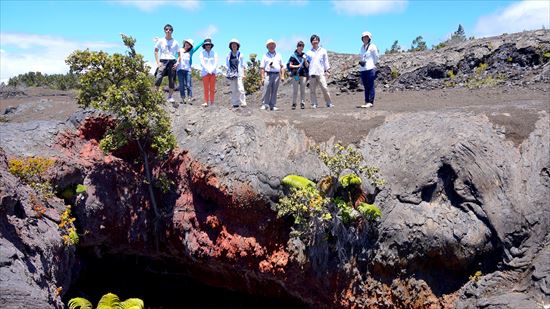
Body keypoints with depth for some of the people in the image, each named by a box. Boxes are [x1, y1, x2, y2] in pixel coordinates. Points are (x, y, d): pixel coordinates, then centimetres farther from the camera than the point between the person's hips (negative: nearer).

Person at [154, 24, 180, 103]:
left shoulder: (175, 42, 10)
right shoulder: (161, 40, 8)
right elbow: (156, 51, 8)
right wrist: (158, 62, -4)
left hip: (172, 62, 2)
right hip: (163, 61, -2)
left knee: (172, 80, 1)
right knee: (158, 78, -19)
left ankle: (170, 97, 9)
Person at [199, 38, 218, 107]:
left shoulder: (214, 53, 7)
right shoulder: (202, 53, 4)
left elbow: (216, 63, 3)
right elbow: (202, 63, -1)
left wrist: (212, 70, -9)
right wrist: (208, 71, -9)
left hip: (213, 73, 1)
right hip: (205, 72, -1)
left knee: (212, 88, 1)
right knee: (206, 88, -3)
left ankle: (212, 102, 4)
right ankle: (206, 102, -3)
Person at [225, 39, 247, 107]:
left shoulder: (240, 55, 5)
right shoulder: (228, 55, 9)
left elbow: (243, 65, 6)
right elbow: (227, 65, 14)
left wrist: (243, 73, 0)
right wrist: (229, 72, 4)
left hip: (239, 73, -2)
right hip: (231, 74, 3)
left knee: (240, 89, -13)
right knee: (233, 89, 4)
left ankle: (243, 102, -11)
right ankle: (235, 103, 9)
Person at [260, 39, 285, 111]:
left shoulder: (279, 55, 19)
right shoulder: (265, 56, 11)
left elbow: (282, 67, 17)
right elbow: (262, 68, 6)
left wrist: (282, 76, 5)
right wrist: (262, 78, -4)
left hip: (277, 75, 2)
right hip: (268, 75, -2)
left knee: (274, 91, 3)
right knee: (267, 91, -10)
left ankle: (273, 105, 6)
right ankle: (265, 105, -5)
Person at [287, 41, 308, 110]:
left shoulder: (304, 55, 14)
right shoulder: (293, 55, 4)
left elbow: (307, 66, 12)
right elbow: (290, 65, 3)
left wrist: (305, 60, -4)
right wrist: (297, 66, -11)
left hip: (303, 74, 3)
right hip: (295, 74, -3)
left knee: (303, 90, 1)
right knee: (295, 90, -3)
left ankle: (302, 103, 3)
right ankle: (294, 104, 1)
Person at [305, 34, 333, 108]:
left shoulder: (323, 51, 13)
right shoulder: (308, 52, 14)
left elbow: (326, 61, 12)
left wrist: (327, 69, 2)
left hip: (321, 73, -2)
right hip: (312, 73, 2)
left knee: (325, 88, -11)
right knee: (312, 90, 0)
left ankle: (329, 103, -5)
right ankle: (314, 104, 4)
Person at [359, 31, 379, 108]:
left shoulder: (372, 46, -2)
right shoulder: (362, 47, 15)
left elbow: (376, 57, 2)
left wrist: (373, 64, 5)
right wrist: (360, 61, 8)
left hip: (370, 68, -6)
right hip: (362, 69, 6)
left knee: (370, 86, -7)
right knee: (366, 86, 8)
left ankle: (370, 102, -7)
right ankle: (366, 102, 11)